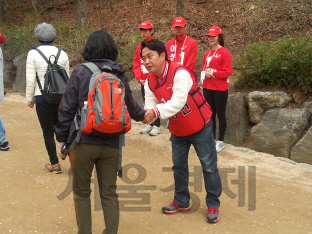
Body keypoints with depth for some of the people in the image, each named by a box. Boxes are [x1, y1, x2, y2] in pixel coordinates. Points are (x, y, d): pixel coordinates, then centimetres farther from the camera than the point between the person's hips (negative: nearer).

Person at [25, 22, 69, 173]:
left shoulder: (33, 54, -7)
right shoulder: (62, 54, 3)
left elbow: (30, 79, -7)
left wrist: (29, 98, 5)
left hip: (43, 98, -3)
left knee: (48, 132, 8)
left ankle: (54, 164, 15)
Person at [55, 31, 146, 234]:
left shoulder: (81, 72, -6)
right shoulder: (120, 75, 3)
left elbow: (67, 109, -7)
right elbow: (130, 106, 14)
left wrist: (62, 139, 3)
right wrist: (142, 115, 35)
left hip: (83, 141, -2)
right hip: (111, 143, 3)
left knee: (82, 192, 15)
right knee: (109, 193, 14)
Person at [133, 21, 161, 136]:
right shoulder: (139, 47, 10)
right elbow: (136, 64, 9)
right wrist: (139, 78, -2)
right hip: (143, 82, 6)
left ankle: (156, 126, 7)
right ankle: (149, 124, 22)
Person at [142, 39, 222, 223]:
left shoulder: (180, 73, -28)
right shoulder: (150, 82, -6)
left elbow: (177, 102, -38)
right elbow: (150, 106, -12)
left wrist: (156, 112, -51)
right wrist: (145, 114, -35)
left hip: (200, 127, -6)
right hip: (178, 131, 7)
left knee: (209, 166, 3)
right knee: (179, 166, 15)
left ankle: (213, 206, 17)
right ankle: (182, 202, 32)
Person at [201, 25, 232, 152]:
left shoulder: (224, 52, -8)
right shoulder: (207, 53, 11)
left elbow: (228, 72, -12)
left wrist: (213, 73, -18)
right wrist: (205, 74, -5)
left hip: (220, 89, -6)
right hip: (207, 88, 6)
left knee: (220, 114, 2)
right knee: (210, 114, 11)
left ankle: (221, 141, 10)